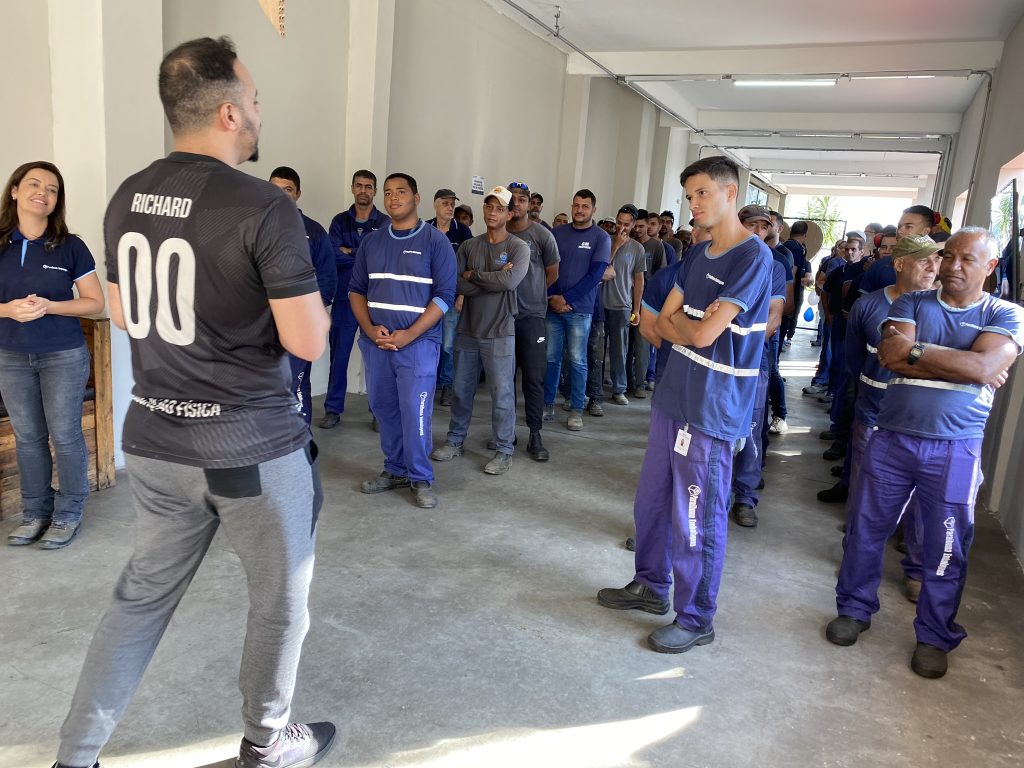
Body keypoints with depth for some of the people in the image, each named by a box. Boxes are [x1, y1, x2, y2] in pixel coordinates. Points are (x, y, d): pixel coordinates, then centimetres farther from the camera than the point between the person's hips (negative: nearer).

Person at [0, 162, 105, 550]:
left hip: (64, 356, -3)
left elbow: (95, 302, -5)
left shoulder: (70, 246, -6)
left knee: (65, 436, 4)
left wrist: (49, 306, -19)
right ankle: (35, 512, 25)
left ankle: (69, 513, 18)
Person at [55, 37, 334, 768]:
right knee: (281, 597, 16)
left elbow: (125, 314, 16)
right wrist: (312, 303, 4)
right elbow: (307, 342, -17)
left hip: (155, 440, 7)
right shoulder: (265, 207, -18)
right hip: (253, 444, -6)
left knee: (142, 594, 21)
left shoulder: (126, 198, 5)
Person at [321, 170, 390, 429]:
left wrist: (349, 252, -10)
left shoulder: (385, 223, 2)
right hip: (344, 298, 2)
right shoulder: (339, 221, 8)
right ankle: (333, 409, 16)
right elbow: (334, 255, -6)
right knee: (338, 355, 6)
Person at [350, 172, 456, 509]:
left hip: (418, 342, -4)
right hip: (375, 342, 5)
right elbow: (356, 289, 12)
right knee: (383, 408, 10)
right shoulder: (371, 241, 11)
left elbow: (445, 295, -7)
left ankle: (421, 478, 12)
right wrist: (370, 329, -6)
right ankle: (395, 470, 26)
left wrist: (409, 335, -15)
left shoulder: (435, 240, -2)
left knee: (415, 412, -4)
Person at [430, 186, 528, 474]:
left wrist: (473, 275, -10)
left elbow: (511, 281, -21)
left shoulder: (518, 247, -3)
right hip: (467, 329, 4)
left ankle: (504, 451, 13)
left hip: (499, 332, -4)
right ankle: (455, 441, 29)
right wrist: (494, 280, -15)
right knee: (462, 390, 14)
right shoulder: (468, 246, 7)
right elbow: (456, 284, -7)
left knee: (502, 393, 1)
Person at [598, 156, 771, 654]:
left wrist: (679, 321, -1)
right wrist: (693, 325, -9)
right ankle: (650, 586, 36)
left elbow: (704, 334, -19)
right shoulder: (697, 254, 12)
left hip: (712, 408, -8)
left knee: (696, 520, 2)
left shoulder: (753, 256, -14)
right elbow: (664, 325, 8)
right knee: (651, 501, 17)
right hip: (672, 397, 8)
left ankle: (696, 619, 19)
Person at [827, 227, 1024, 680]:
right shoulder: (912, 304, 6)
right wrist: (961, 365, -14)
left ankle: (934, 636, 26)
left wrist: (915, 349, -13)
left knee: (945, 549, 7)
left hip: (955, 450, -2)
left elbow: (984, 367, -17)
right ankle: (854, 609, 30)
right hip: (891, 438, 2)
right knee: (865, 529, 10)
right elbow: (890, 355, -12)